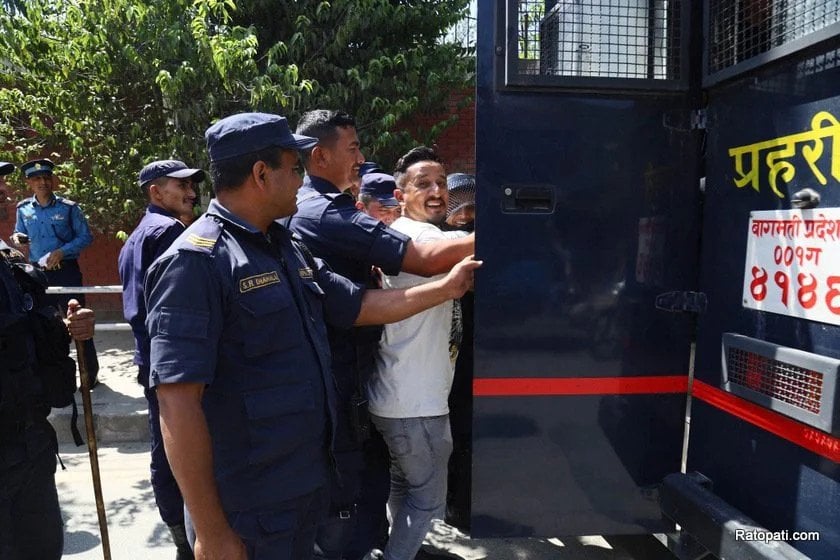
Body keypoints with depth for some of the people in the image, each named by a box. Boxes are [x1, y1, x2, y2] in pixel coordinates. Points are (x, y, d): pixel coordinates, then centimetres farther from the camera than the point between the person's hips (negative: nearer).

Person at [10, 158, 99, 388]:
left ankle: (90, 374, 11)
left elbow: (85, 237, -5)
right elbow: (22, 235, 16)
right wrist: (18, 238, -8)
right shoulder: (23, 209, 5)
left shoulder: (68, 207, -6)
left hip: (66, 271, -4)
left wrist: (62, 251, -17)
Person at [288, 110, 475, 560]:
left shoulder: (304, 207, 13)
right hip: (337, 380, -10)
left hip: (335, 373, 10)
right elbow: (424, 260, -26)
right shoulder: (328, 213, -21)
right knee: (345, 501, 5)